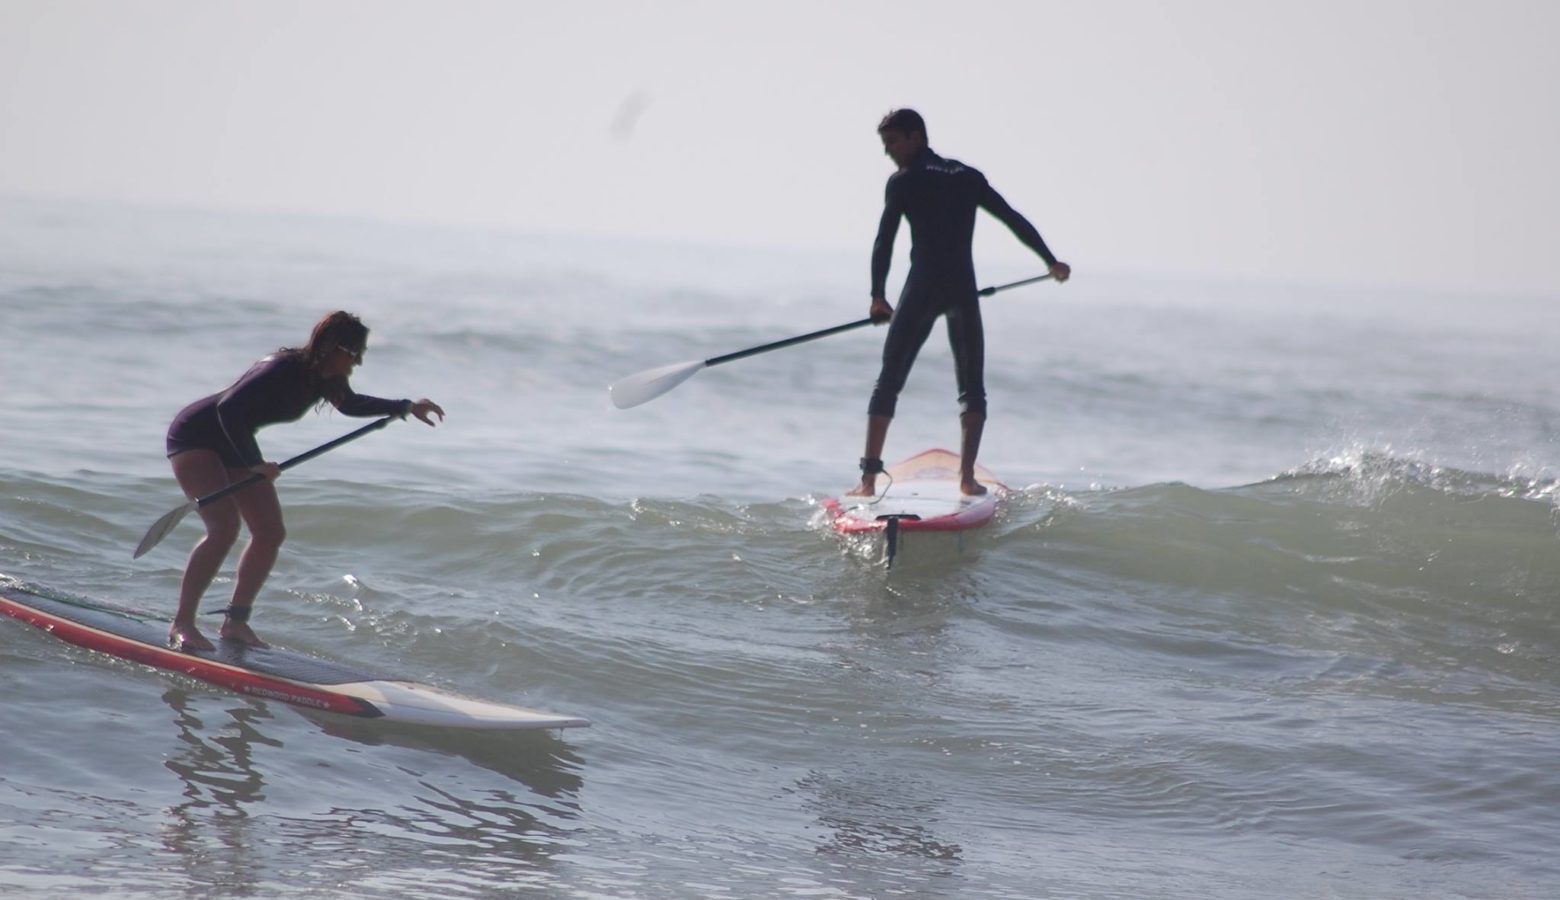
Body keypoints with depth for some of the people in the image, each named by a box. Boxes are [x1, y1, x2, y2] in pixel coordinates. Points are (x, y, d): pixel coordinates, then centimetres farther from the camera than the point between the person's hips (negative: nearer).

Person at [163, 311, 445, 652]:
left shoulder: (327, 380, -4)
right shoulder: (283, 370, -30)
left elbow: (350, 404, 17)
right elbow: (228, 408, -34)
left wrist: (406, 407, 9)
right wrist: (254, 465, -33)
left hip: (235, 445, 9)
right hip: (194, 437, -9)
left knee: (271, 534, 2)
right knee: (224, 528, -23)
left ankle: (235, 622, 9)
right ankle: (182, 624, -19)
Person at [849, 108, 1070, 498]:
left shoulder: (904, 181, 2)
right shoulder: (969, 177, 15)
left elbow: (884, 241, -5)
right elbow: (1015, 220, 17)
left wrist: (878, 296, 1)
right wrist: (1051, 262, 25)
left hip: (921, 290, -3)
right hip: (964, 291, 3)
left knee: (888, 382, 2)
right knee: (972, 388, 12)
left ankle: (869, 478, -5)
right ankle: (967, 477, -2)